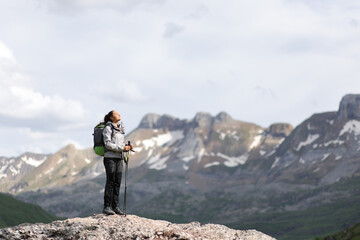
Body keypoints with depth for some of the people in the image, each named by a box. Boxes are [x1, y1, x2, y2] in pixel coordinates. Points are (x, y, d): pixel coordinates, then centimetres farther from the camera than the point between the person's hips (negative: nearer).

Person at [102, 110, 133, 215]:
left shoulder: (120, 128, 17)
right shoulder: (108, 128, -5)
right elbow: (107, 144, -14)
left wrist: (127, 147, 1)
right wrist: (121, 148, -19)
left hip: (119, 158, 7)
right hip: (110, 157, -7)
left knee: (117, 182, 4)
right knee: (110, 182, -7)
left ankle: (115, 206, 8)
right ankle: (107, 207, -3)